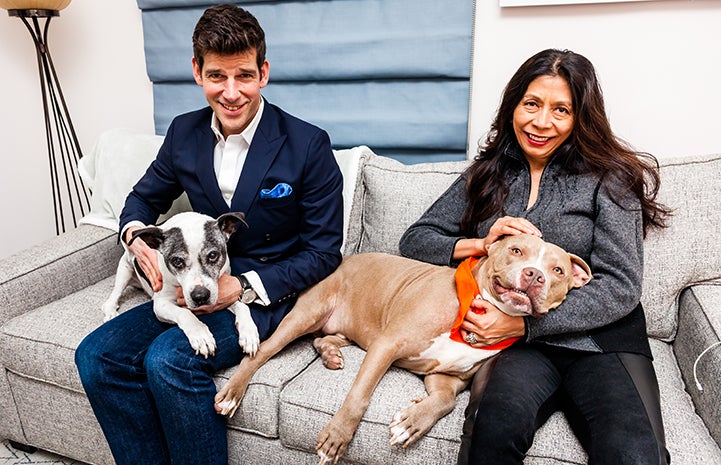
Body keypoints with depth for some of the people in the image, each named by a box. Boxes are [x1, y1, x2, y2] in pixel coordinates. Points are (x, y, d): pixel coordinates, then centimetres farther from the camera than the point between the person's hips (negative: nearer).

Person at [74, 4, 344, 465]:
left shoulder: (308, 145, -12)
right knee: (97, 355, -13)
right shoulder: (185, 132, 3)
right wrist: (137, 236, -4)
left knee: (168, 358, -28)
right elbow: (145, 197, 20)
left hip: (270, 292, -5)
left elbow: (323, 253, -10)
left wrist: (244, 286, -20)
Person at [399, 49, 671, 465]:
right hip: (519, 345, 1)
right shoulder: (487, 174, 12)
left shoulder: (607, 178, 3)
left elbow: (622, 286, -5)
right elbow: (414, 242, 12)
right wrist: (481, 243, -7)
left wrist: (523, 323, -14)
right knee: (494, 428, -32)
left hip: (602, 339, -1)